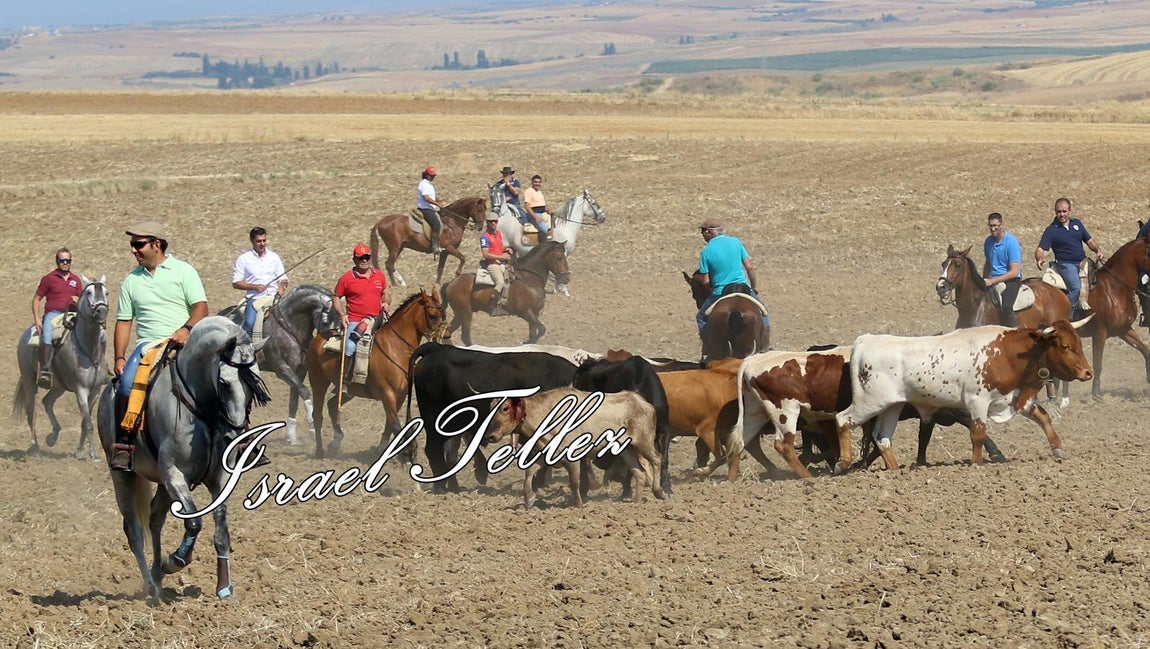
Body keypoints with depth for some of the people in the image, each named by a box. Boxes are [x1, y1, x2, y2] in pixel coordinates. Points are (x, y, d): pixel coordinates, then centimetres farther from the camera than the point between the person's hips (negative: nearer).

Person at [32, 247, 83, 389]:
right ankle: (45, 372, -35)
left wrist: (78, 300, 1)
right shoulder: (49, 279, 9)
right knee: (47, 336, -32)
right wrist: (37, 319, -2)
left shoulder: (76, 280, 20)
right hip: (53, 313, -4)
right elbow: (36, 299, 10)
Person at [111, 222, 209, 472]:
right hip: (147, 345, 2)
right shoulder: (131, 281, 16)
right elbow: (123, 322, 15)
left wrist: (186, 329, -21)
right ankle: (123, 445, -22)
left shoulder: (183, 271, 7)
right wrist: (120, 357, 3)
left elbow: (201, 308, -1)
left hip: (184, 343, -2)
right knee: (127, 382, -27)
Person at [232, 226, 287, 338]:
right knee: (250, 324, -28)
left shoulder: (274, 257, 15)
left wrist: (282, 287, -5)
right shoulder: (243, 259, 5)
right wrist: (254, 287, -10)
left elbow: (283, 279, 19)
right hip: (254, 298, -2)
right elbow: (236, 283, 3)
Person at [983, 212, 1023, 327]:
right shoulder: (988, 242, 8)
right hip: (992, 280, 7)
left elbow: (1014, 272, -17)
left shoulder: (1011, 242, -14)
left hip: (1011, 280, -7)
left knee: (1006, 307, -31)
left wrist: (992, 281, -22)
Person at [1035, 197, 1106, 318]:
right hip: (1065, 264, -6)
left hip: (1082, 262, 6)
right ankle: (1068, 318, -25)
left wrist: (1098, 250, 0)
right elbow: (1040, 249, -7)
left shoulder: (1077, 223, 14)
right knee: (1076, 288, -27)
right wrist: (1040, 259, -29)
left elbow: (1089, 241, 19)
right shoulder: (1051, 230, 0)